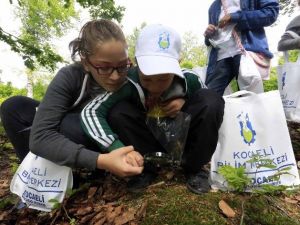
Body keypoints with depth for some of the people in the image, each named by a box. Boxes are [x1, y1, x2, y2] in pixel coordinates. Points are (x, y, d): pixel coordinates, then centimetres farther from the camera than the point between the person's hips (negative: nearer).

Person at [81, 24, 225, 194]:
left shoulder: (189, 80, -21)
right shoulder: (129, 82, -26)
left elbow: (208, 102, -2)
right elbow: (90, 112, -30)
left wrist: (185, 101, -24)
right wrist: (118, 149, -43)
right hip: (150, 138, 0)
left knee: (211, 101, -25)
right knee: (117, 112, -27)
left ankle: (194, 167, -5)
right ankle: (145, 168, -5)